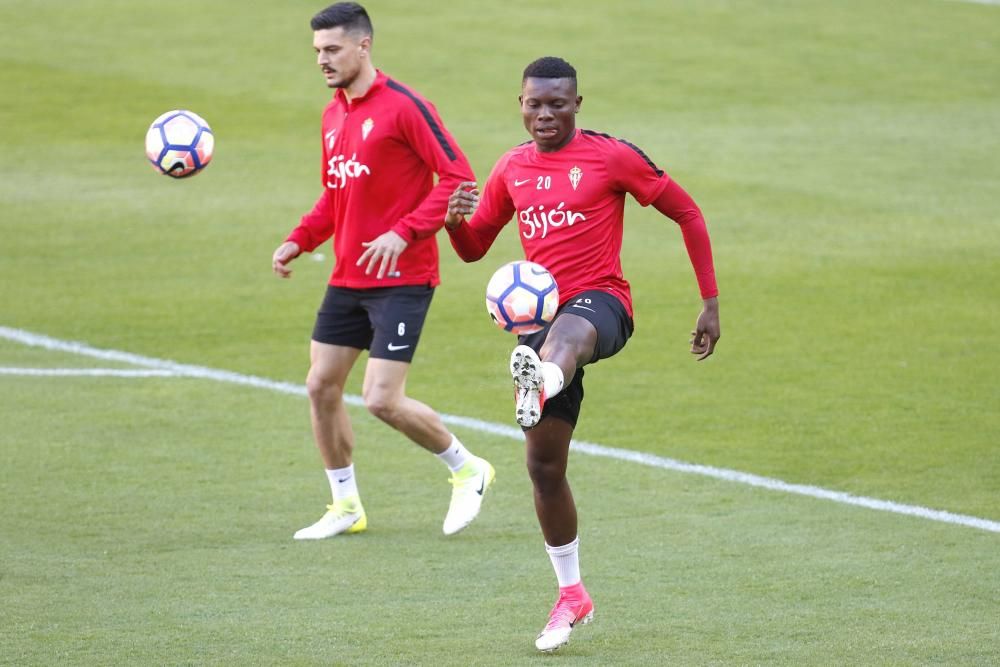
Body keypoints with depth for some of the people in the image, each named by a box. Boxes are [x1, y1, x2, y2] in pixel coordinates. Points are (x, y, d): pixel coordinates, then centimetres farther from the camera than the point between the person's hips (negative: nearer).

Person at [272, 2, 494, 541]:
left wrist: (404, 233, -25)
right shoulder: (333, 115, 12)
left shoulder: (403, 107, -14)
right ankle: (346, 506, 20)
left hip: (401, 279, -8)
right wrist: (299, 241, 6)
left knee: (382, 400, -12)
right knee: (321, 386, 6)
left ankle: (467, 470, 11)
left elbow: (457, 176, -17)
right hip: (347, 279, 8)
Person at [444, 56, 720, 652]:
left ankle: (539, 385, -82)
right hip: (539, 314, 5)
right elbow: (473, 248, 21)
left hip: (600, 301, -5)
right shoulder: (512, 170, 13)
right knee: (544, 465, 5)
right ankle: (571, 593, 20)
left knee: (564, 335, -44)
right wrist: (455, 221, -5)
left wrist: (711, 303, 0)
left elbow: (687, 214, 3)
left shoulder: (612, 156, -2)